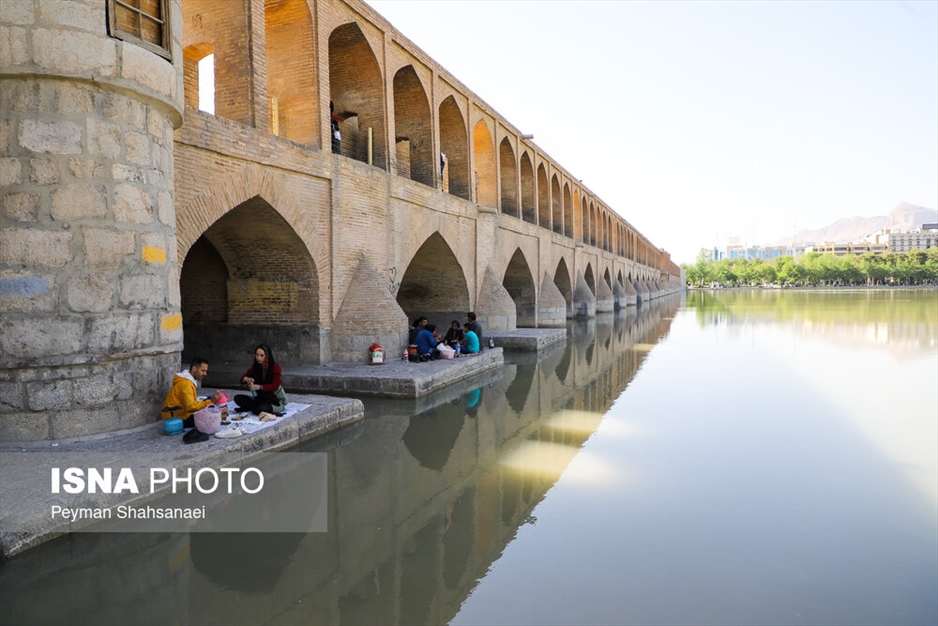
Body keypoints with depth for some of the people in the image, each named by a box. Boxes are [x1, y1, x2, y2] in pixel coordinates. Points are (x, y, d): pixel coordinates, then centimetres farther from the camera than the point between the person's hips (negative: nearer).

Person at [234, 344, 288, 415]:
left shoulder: (275, 366, -15)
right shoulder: (255, 366, -1)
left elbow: (275, 386, -21)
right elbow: (241, 380, 3)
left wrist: (259, 387, -33)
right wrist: (246, 379, -21)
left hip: (277, 401, -5)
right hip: (261, 398, 5)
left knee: (261, 408, -35)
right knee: (238, 398, -12)